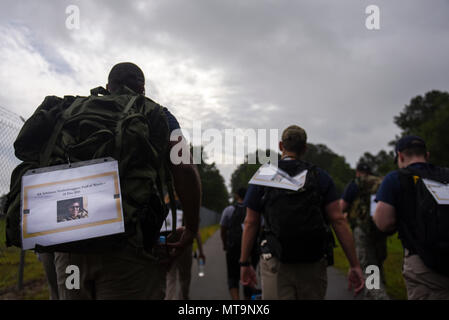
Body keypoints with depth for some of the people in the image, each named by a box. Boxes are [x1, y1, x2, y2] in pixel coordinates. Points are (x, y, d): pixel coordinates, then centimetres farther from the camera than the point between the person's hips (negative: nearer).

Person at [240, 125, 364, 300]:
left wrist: (244, 263, 12)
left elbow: (250, 223, 3)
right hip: (313, 265, 2)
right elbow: (338, 221, -2)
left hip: (275, 265, -1)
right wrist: (355, 265, 1)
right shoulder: (320, 177, 3)